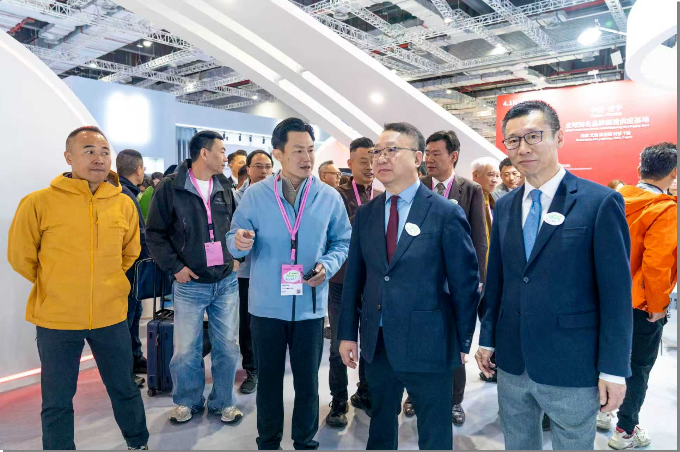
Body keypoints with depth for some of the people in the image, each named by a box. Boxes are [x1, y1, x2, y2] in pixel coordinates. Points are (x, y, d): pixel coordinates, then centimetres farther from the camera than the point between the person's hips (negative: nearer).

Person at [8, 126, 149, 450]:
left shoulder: (124, 204, -2)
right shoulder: (39, 202, -11)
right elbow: (20, 256, 0)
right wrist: (56, 288, 7)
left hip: (111, 316, 3)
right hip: (55, 319, -2)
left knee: (124, 389, 18)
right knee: (57, 402, 13)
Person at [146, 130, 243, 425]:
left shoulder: (224, 188, 8)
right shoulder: (170, 188, -6)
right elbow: (155, 234, -3)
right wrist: (174, 266, -9)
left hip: (227, 282, 4)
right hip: (190, 284, -3)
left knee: (227, 348, 9)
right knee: (186, 351, 5)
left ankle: (222, 402, 28)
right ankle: (188, 401, 30)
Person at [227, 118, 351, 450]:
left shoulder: (330, 197, -3)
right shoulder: (255, 195, -5)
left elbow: (342, 242, 5)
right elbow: (235, 243, -2)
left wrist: (328, 265, -14)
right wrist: (240, 242, -25)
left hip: (310, 306, 1)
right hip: (266, 305, 0)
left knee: (307, 379, 16)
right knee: (268, 378, 16)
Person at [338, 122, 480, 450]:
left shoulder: (447, 213, -10)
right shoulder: (365, 214, 4)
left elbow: (465, 283, -6)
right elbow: (354, 278, 6)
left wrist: (464, 342, -2)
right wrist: (347, 333, 5)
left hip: (428, 344, -4)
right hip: (376, 342, 4)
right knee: (380, 424, 23)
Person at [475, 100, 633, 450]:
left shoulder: (601, 202, -11)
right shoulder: (505, 206, 5)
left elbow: (616, 293, -11)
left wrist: (614, 369, -10)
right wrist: (487, 339, 9)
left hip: (572, 366, -4)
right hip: (512, 363, 5)